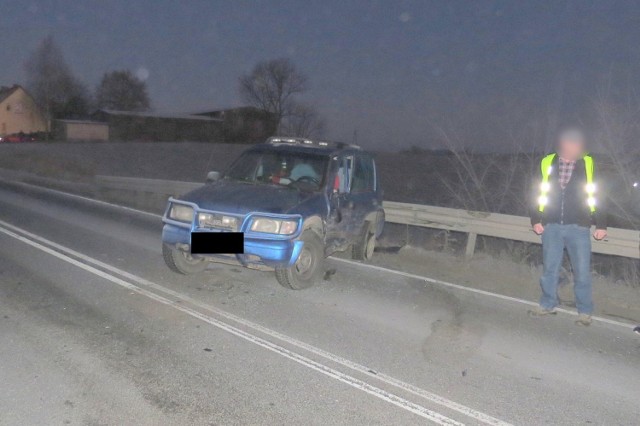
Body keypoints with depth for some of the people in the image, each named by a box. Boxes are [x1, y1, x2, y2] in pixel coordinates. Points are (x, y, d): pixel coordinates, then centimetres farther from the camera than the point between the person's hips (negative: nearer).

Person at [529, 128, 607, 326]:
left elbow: (597, 196, 5)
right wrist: (536, 220, 3)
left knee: (582, 271, 3)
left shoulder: (588, 164, 1)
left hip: (578, 228, -1)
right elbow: (538, 194, 7)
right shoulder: (547, 163, 2)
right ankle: (547, 305, 23)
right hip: (551, 226, 1)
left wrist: (601, 225, 3)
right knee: (549, 268, 9)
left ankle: (585, 312, 16)